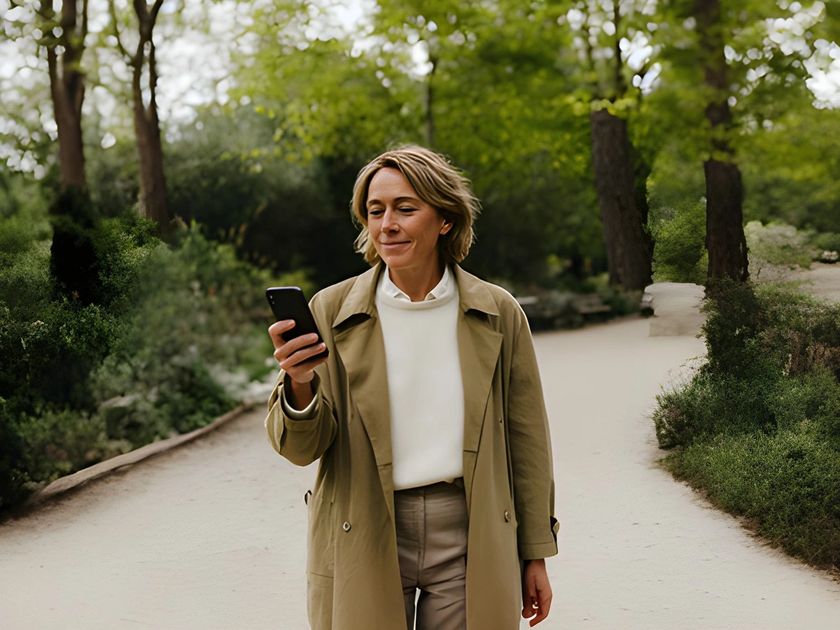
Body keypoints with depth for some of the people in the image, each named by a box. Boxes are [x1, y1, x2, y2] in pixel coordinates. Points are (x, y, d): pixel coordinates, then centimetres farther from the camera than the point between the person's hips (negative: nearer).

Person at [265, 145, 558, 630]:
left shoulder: (498, 313, 1)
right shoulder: (332, 312, -2)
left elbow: (525, 438, 7)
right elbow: (302, 448, -4)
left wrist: (535, 554, 8)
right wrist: (299, 385, -25)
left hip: (470, 540, 1)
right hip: (363, 544, 0)